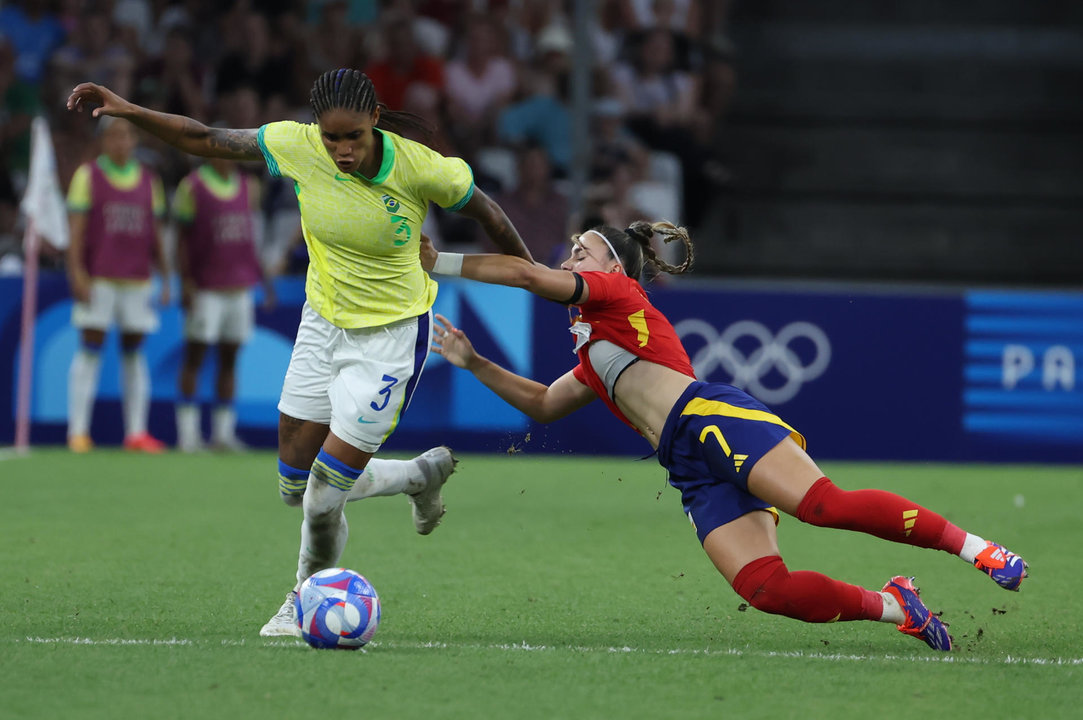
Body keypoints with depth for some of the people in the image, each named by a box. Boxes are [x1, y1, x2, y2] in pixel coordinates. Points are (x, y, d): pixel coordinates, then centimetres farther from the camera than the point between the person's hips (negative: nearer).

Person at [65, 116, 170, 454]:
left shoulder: (149, 180, 13)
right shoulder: (87, 176, 3)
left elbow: (155, 233, 17)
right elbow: (76, 229, -1)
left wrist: (165, 277, 12)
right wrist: (77, 273, -10)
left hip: (137, 281, 3)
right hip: (97, 280, -3)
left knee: (135, 355, 3)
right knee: (90, 350, -6)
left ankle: (136, 432, 5)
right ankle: (78, 430, -4)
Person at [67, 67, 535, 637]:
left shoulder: (421, 168, -24)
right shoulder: (298, 146, -16)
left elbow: (487, 213, -6)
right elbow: (207, 140, -7)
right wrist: (128, 110, -17)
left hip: (390, 336, -5)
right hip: (323, 325, 5)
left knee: (323, 499, -8)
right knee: (296, 487, 10)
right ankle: (422, 475, 34)